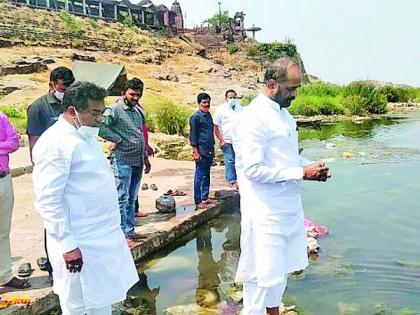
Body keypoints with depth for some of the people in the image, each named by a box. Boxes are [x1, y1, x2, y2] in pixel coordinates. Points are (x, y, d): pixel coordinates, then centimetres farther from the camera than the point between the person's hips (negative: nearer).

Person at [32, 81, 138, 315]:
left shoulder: (85, 137, 12)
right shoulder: (55, 143, -17)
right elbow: (48, 201, -21)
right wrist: (67, 245, -21)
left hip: (104, 238, 9)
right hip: (80, 247, -9)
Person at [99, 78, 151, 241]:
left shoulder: (137, 111, 18)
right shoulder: (115, 110, -7)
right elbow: (100, 126, -22)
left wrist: (145, 157, 23)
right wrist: (117, 139, -15)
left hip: (137, 161, 8)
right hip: (122, 160, -8)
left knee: (132, 198, 13)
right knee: (122, 198, -5)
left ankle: (130, 231, 21)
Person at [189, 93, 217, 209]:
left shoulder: (209, 115, 15)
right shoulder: (196, 117, -9)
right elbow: (193, 135, -11)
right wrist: (195, 152, -15)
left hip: (209, 151, 8)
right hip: (201, 151, -8)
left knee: (206, 176, 13)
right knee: (199, 176, -2)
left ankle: (205, 198, 22)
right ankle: (198, 201, 3)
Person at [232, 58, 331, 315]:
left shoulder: (284, 113, 11)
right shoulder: (253, 118, -18)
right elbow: (253, 169, -23)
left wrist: (310, 166, 2)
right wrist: (301, 173, -18)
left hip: (290, 206, 9)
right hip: (265, 212, -9)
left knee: (281, 270, 20)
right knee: (263, 275, 2)